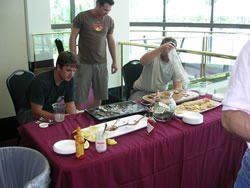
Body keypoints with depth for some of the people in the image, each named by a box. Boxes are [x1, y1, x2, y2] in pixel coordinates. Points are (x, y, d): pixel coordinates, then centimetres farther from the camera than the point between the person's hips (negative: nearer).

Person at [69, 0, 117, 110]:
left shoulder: (109, 21, 7)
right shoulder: (82, 17, -5)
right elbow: (73, 38, -3)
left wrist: (114, 61, 9)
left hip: (101, 63, 4)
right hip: (84, 63, -3)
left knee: (99, 94, 8)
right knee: (79, 95, -2)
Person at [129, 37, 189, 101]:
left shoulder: (175, 63, -5)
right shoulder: (153, 55, -12)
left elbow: (178, 87, -9)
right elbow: (142, 61, -37)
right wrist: (160, 49, -48)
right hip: (141, 91, -2)